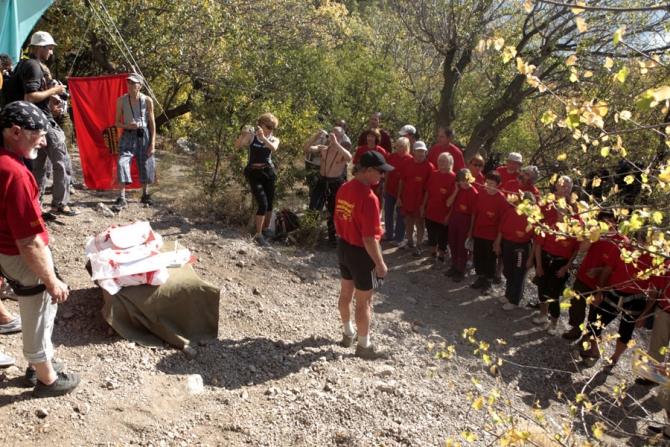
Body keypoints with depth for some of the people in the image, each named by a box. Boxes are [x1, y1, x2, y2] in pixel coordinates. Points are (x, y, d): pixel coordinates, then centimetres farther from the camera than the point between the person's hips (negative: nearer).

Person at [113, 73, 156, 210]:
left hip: (143, 135, 1)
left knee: (146, 165, 8)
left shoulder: (147, 101, -4)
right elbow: (117, 122, 4)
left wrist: (152, 143, -5)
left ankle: (145, 195, 30)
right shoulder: (121, 100, -3)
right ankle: (121, 199, -17)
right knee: (122, 163, -17)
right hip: (127, 136, -1)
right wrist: (127, 126, -18)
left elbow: (152, 123, 0)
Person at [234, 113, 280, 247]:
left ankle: (266, 228, 34)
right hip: (254, 174, -4)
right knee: (263, 204, -13)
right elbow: (237, 146, -17)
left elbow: (274, 148, -20)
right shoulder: (251, 137, -2)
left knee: (269, 203, 12)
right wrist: (242, 134, -33)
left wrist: (263, 137, -32)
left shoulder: (274, 139, 4)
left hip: (268, 173, 4)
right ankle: (258, 234, -3)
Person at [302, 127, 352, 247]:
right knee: (314, 208, 0)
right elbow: (305, 149, -11)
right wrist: (315, 138, -25)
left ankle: (332, 236, 26)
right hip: (321, 181, 2)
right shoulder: (322, 148, 1)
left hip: (335, 184, -2)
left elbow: (349, 158, -31)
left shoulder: (342, 152, -6)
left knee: (333, 212, 8)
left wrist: (336, 143, -33)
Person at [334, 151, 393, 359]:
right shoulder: (368, 197, -28)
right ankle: (364, 345, 24)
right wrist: (380, 263, -17)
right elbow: (369, 238, -27)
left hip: (343, 246, 8)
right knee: (363, 301, 8)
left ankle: (349, 333, 43)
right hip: (361, 252, -8)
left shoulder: (344, 188, -2)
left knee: (346, 293, 23)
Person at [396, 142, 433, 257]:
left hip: (420, 200, -4)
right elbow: (401, 181, 6)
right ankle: (410, 242, 32)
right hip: (406, 198, 4)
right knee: (408, 220, 14)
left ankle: (418, 246, 13)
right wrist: (399, 196, 4)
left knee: (419, 222, 5)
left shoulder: (429, 167, -11)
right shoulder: (406, 163, -1)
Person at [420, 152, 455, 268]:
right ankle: (433, 255, 35)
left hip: (443, 214, -5)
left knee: (442, 237, 8)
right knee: (431, 235, 17)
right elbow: (427, 192, 8)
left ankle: (441, 259, 24)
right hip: (430, 211, 5)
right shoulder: (434, 175, 2)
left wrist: (449, 214, -15)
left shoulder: (453, 178, -13)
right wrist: (423, 207, 6)